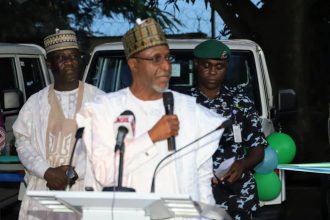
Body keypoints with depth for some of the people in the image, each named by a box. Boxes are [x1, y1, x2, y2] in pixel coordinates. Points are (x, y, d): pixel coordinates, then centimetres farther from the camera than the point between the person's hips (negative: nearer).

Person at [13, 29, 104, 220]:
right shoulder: (36, 103, 13)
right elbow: (23, 141, 8)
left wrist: (75, 172, -11)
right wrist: (46, 172, -8)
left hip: (85, 192, -2)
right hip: (43, 190, 2)